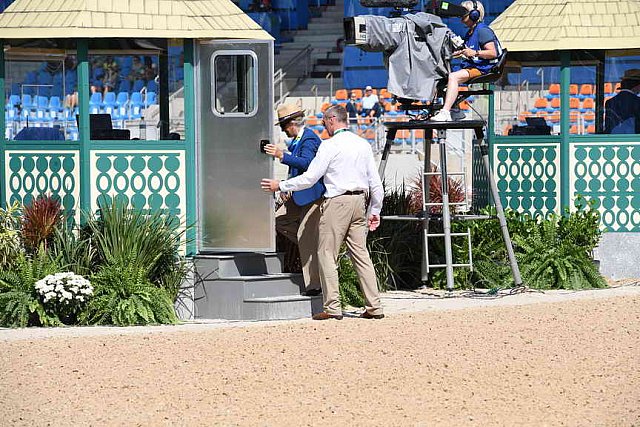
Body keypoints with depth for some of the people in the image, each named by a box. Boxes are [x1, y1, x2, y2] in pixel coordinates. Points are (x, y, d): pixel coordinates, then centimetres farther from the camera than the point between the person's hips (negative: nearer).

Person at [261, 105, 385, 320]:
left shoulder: (330, 145, -8)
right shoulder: (363, 145, 12)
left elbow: (309, 178, -10)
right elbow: (376, 183, 13)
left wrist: (280, 186, 0)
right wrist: (375, 211, 20)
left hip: (336, 202, -7)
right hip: (359, 201, 7)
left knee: (327, 255, -2)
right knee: (361, 253, 8)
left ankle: (332, 307, -6)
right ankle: (374, 306, 5)